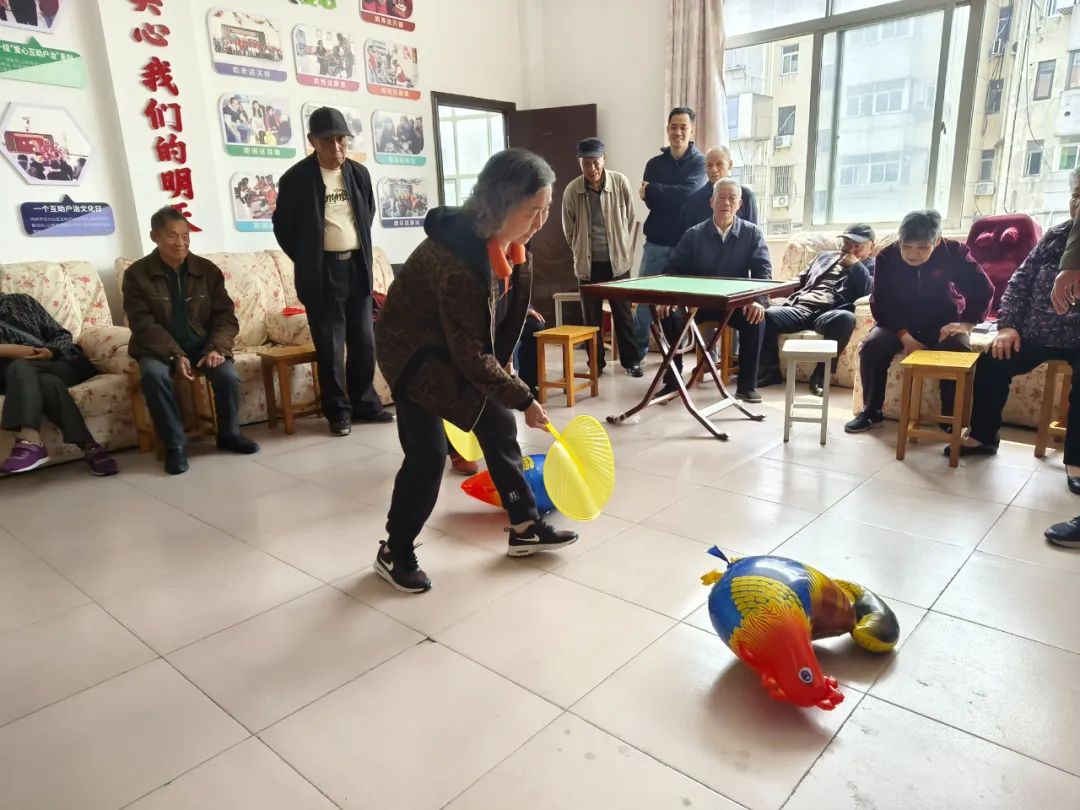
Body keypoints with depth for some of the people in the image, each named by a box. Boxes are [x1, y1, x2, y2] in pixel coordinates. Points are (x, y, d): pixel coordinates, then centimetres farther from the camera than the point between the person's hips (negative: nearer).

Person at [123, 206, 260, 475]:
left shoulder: (208, 270, 2)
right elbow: (143, 323, -11)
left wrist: (217, 348, -18)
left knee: (229, 376, -26)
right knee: (153, 375, -34)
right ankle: (175, 444, -18)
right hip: (158, 348, -1)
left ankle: (228, 434, 2)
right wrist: (175, 355, -25)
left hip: (201, 344, 2)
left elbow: (225, 315, 0)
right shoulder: (137, 274, -5)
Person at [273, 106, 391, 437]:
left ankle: (365, 403, 21)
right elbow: (282, 226, 2)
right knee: (330, 345, 0)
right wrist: (307, 262, 3)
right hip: (322, 273, -4)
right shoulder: (296, 178, -6)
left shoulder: (359, 173, 7)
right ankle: (339, 411, 10)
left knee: (364, 340, 9)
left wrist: (362, 254, 14)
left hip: (357, 266, 4)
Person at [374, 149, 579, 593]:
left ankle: (524, 527, 21)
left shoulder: (508, 240, -10)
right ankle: (394, 552, 11)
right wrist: (524, 399, -25)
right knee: (428, 453, -9)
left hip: (463, 346, 8)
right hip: (414, 351, -8)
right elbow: (471, 356, -32)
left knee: (500, 428, 7)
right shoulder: (460, 258, -37)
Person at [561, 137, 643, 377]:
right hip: (587, 263, 1)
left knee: (623, 312, 6)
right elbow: (569, 229, 6)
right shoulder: (572, 190, -6)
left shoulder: (620, 183, -7)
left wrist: (624, 250, 4)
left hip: (617, 260, 0)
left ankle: (631, 360, 17)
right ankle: (596, 361, 19)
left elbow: (631, 220, 3)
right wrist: (581, 254, 8)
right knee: (591, 315, 7)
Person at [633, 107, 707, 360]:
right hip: (656, 241, 2)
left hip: (686, 242, -2)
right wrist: (673, 196, -12)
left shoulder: (699, 162, 3)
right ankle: (638, 350, 10)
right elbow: (649, 201, -2)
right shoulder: (654, 163, 11)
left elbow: (688, 192, -15)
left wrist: (652, 191, -10)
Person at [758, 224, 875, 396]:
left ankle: (821, 375, -24)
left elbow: (868, 293, 0)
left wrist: (855, 264, 3)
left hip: (830, 313, -3)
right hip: (801, 307, 3)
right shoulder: (826, 256, 33)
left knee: (846, 318, -40)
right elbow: (802, 280, 32)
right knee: (767, 315, -28)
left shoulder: (870, 268, 20)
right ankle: (770, 371, -12)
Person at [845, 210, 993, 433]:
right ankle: (871, 411, -9)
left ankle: (951, 417, -14)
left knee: (959, 350, -30)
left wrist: (967, 323, -19)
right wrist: (905, 337, -25)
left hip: (943, 321, 0)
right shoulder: (887, 257, -15)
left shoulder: (955, 252, -15)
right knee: (871, 347, -27)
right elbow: (880, 303, -14)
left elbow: (983, 289, -6)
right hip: (899, 321, 1)